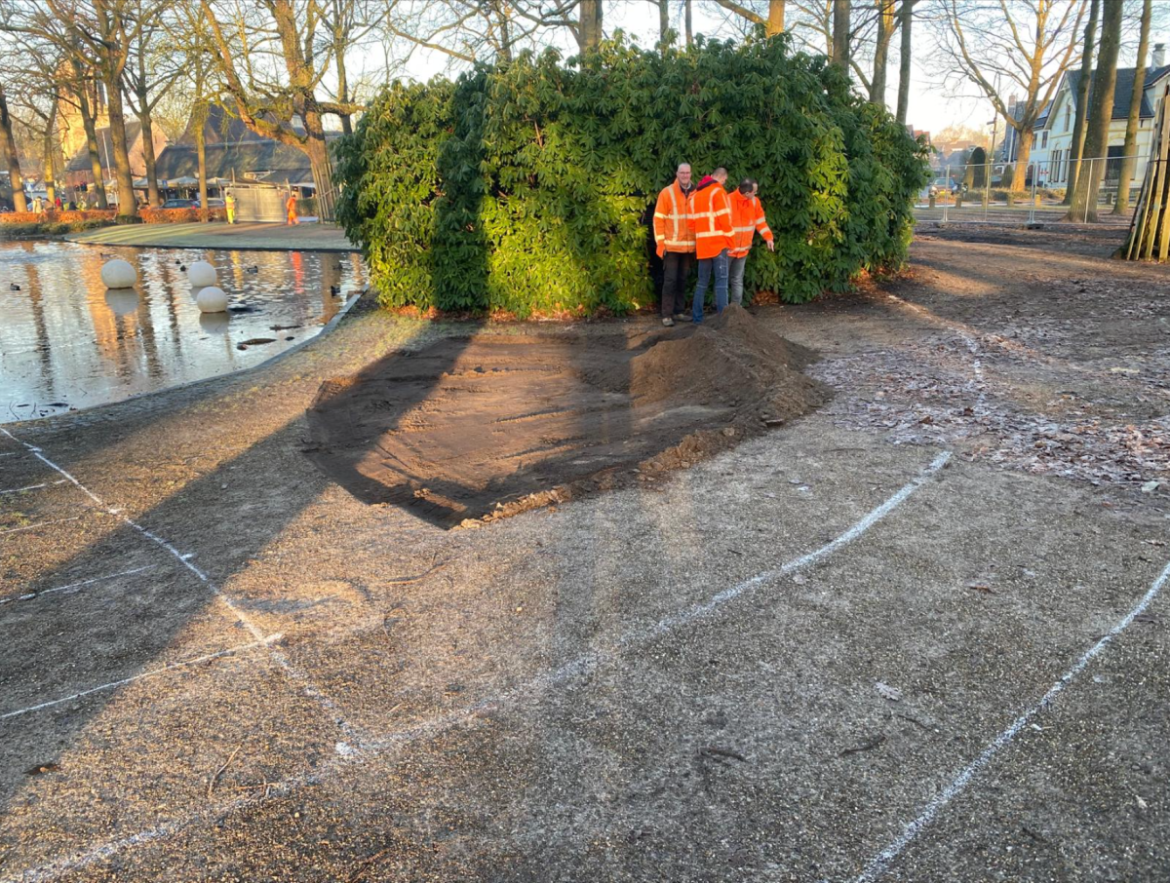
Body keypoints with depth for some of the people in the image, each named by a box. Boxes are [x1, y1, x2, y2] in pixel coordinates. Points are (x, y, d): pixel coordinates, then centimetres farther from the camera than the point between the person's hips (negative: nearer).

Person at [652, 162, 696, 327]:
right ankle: (667, 314, -2)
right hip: (671, 246, -4)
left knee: (682, 280, 10)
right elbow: (658, 219, -5)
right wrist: (660, 243, -11)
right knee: (670, 280, -5)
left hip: (689, 246, 4)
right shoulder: (666, 193, -4)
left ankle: (678, 311, 19)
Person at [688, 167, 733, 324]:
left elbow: (692, 222, 15)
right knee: (721, 280, -5)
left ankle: (697, 317, 12)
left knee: (702, 281, 12)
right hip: (719, 243, -6)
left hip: (702, 244, 6)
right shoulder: (718, 191, -5)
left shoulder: (695, 194, 16)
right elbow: (724, 219, -11)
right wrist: (730, 243, -6)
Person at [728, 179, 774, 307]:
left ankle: (736, 307, 13)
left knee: (737, 279, 9)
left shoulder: (754, 201, 1)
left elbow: (760, 221, 10)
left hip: (742, 248, 5)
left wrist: (768, 237, 2)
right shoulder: (728, 201, -18)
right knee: (724, 279, -1)